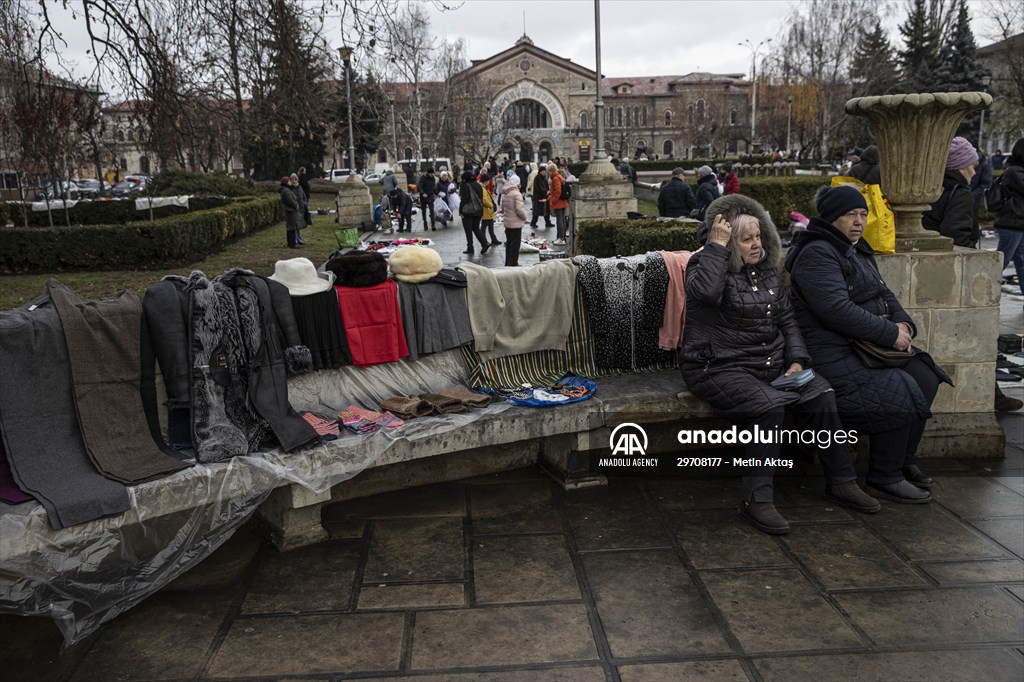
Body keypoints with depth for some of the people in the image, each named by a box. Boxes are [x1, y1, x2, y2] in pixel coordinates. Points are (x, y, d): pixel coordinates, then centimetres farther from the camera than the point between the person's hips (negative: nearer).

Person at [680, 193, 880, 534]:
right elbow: (706, 291, -31)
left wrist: (796, 360, 3)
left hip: (771, 364, 7)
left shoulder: (768, 270, 15)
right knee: (769, 405, -33)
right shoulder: (706, 264, -5)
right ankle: (757, 500, -25)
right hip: (719, 368, -6)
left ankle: (840, 481, 1)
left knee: (821, 394, -16)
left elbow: (787, 319, 18)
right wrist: (717, 244, -21)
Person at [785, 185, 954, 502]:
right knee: (900, 395, -22)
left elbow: (883, 294, 21)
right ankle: (885, 478, -3)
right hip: (834, 355, -10)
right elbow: (837, 310, -25)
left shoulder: (857, 250, 19)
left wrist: (903, 323, -1)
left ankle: (904, 460, 14)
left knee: (926, 377, -2)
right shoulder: (817, 253, -14)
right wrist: (890, 334, -19)